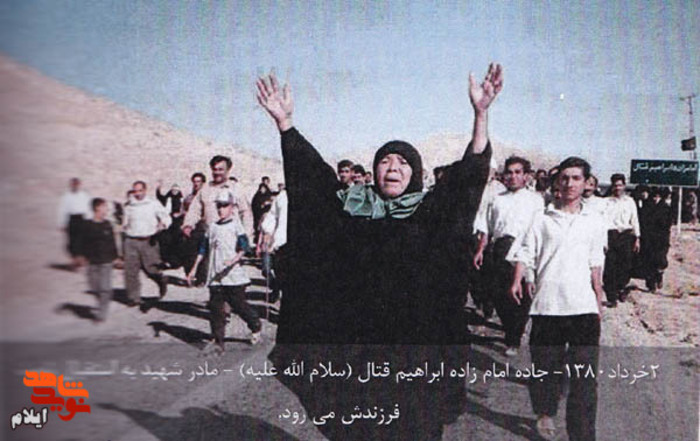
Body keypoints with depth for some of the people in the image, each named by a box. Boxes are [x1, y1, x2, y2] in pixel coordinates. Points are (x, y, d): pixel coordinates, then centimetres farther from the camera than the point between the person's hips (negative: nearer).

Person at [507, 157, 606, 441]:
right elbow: (525, 253, 2)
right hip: (547, 305, -1)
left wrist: (599, 300, 16)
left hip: (584, 307, 1)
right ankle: (545, 413, 34)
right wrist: (517, 281, -13)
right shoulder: (542, 218, 5)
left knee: (585, 377, -3)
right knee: (545, 366, 7)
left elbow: (595, 265, 16)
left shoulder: (594, 221, 11)